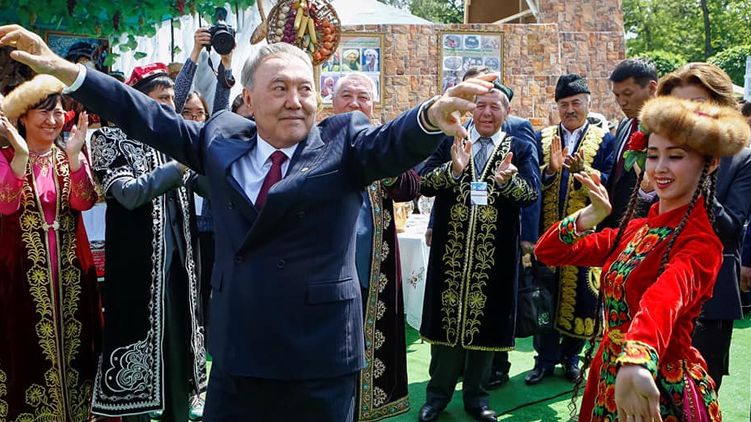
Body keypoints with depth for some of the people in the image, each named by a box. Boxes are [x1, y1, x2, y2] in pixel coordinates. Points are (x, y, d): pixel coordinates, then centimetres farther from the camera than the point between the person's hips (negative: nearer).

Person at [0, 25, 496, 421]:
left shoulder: (344, 141, -3)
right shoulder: (222, 138, 6)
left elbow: (394, 142, -20)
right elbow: (150, 118, 9)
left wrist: (432, 116, -43)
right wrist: (65, 70, 4)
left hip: (320, 358, -3)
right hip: (235, 354, 3)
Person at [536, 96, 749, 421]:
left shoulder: (701, 242, -18)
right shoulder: (634, 229, 4)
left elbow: (665, 298, -41)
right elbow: (547, 252, 1)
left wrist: (638, 362, -59)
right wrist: (590, 216, -15)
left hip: (663, 393, -7)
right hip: (610, 378, 7)